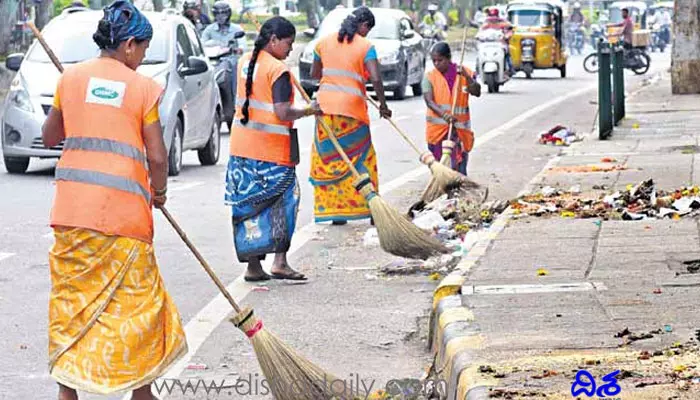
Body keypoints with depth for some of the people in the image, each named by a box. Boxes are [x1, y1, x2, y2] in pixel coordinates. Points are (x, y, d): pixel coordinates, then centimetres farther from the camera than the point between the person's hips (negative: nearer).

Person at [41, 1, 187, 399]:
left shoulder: (72, 77, 6)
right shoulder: (142, 87, -3)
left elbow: (49, 137, 16)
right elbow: (157, 156, -4)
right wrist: (159, 191, 14)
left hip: (72, 206, 3)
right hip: (123, 206, -3)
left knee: (71, 297, 11)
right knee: (136, 299, 9)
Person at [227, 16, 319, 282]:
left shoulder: (245, 62, 9)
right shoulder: (278, 70, -14)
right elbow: (283, 113, -20)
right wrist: (309, 111, -5)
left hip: (241, 146, 7)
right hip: (272, 151, -7)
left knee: (249, 205, 9)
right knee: (284, 200, 2)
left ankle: (253, 266, 11)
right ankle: (280, 261, -7)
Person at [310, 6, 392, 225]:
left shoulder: (324, 42, 9)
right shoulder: (366, 46, -3)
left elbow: (314, 74, 17)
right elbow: (375, 79, -11)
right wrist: (383, 104, 1)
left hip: (325, 106, 3)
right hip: (352, 108, -3)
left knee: (327, 159, 9)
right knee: (361, 158, 9)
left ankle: (334, 210, 6)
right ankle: (369, 207, 12)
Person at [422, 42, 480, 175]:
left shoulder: (464, 73, 2)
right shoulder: (430, 77, -1)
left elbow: (476, 92, -9)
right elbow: (429, 101, -13)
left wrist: (467, 77, -25)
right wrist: (444, 115, -30)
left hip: (459, 127, 0)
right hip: (437, 128, 0)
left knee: (459, 166, -1)